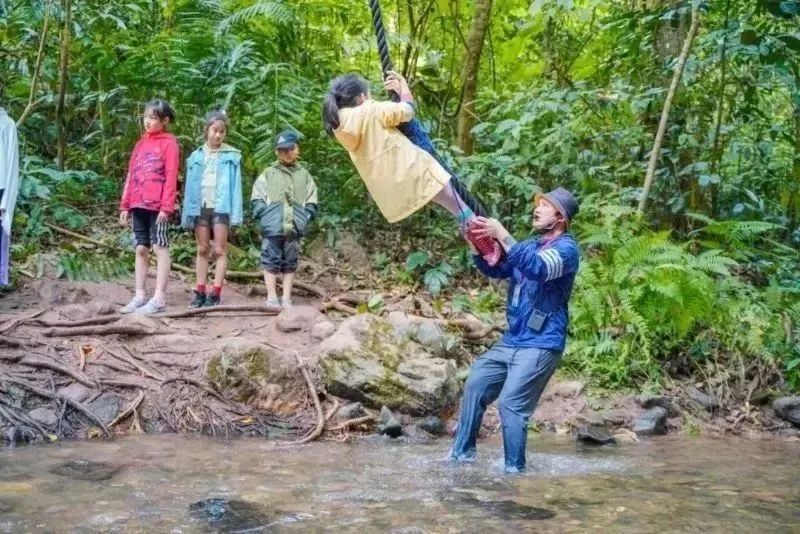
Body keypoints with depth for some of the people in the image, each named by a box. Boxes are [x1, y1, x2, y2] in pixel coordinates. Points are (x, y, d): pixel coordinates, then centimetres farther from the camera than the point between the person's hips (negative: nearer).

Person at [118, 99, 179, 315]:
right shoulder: (140, 143, 18)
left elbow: (171, 177, -9)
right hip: (138, 205, 7)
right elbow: (131, 176, 17)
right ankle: (139, 296, 13)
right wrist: (125, 205, 12)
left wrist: (167, 206, -15)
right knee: (141, 249, 8)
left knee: (160, 248, -5)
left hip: (157, 205, -7)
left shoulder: (169, 143, -2)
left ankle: (159, 299, -5)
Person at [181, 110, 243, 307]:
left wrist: (235, 213, -11)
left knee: (220, 250, -1)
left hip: (221, 207, -3)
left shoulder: (232, 156, 0)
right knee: (202, 250, 7)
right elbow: (190, 187, 7)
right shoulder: (196, 156, 8)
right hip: (200, 207, 3)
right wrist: (188, 212, 1)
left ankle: (215, 293, -1)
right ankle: (200, 292, 10)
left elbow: (236, 185, -4)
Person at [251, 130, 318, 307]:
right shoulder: (268, 174, 6)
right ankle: (272, 298, 5)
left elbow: (311, 202, 12)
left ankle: (286, 299, 12)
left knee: (290, 263, 7)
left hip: (294, 228, 2)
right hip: (273, 227, -2)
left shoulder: (304, 175, 12)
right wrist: (265, 216, -8)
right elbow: (257, 199, 3)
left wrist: (305, 217, -1)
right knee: (272, 261, 0)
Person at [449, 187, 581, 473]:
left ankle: (514, 469, -4)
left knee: (511, 403, -15)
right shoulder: (531, 245, 16)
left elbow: (537, 269, -29)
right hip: (511, 340, 9)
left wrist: (501, 235, -30)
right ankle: (462, 452, 15)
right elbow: (495, 269, 12)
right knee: (475, 384, 7)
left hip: (540, 345, -9)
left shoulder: (567, 248, -10)